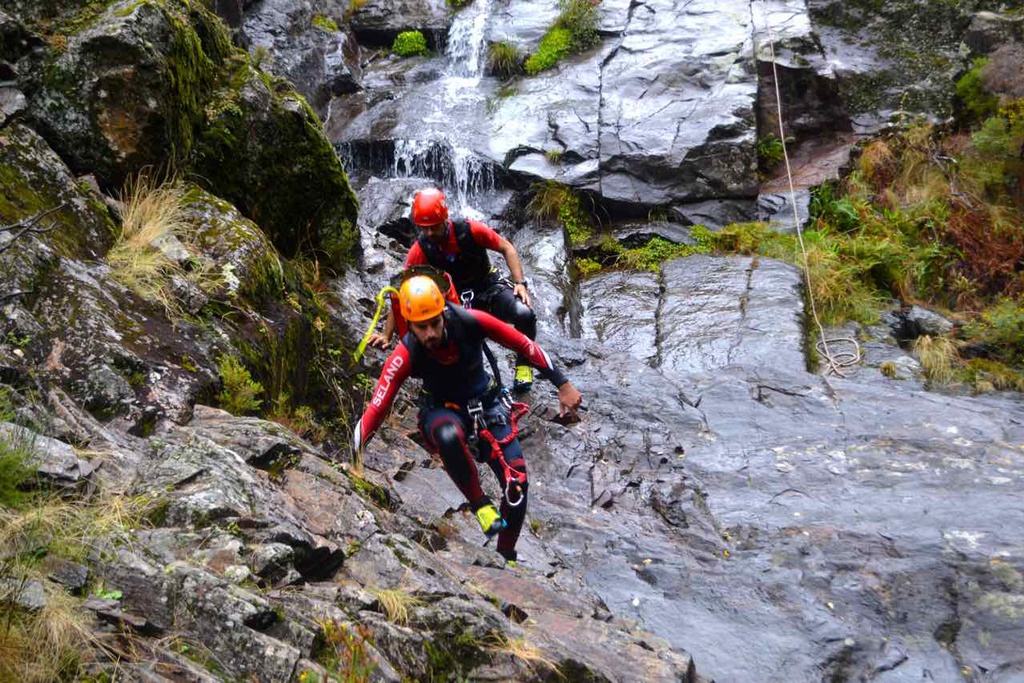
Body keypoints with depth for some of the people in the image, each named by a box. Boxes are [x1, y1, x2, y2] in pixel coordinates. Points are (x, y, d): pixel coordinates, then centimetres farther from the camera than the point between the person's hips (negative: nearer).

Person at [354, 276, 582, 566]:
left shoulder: (469, 321, -25)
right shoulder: (406, 354, -27)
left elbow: (525, 346, -14)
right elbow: (376, 408, -29)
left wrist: (563, 385, -11)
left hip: (486, 404, 2)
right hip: (441, 410, -2)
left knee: (517, 480, -14)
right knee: (449, 436, -41)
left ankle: (506, 556, 12)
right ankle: (480, 505, -17)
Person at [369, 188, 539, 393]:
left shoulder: (470, 230, -18)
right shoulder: (419, 251, -15)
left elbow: (507, 248, -6)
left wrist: (520, 283, -18)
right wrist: (386, 335, -17)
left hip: (489, 288, -1)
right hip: (455, 301, 1)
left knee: (524, 314, -30)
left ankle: (523, 364, -1)